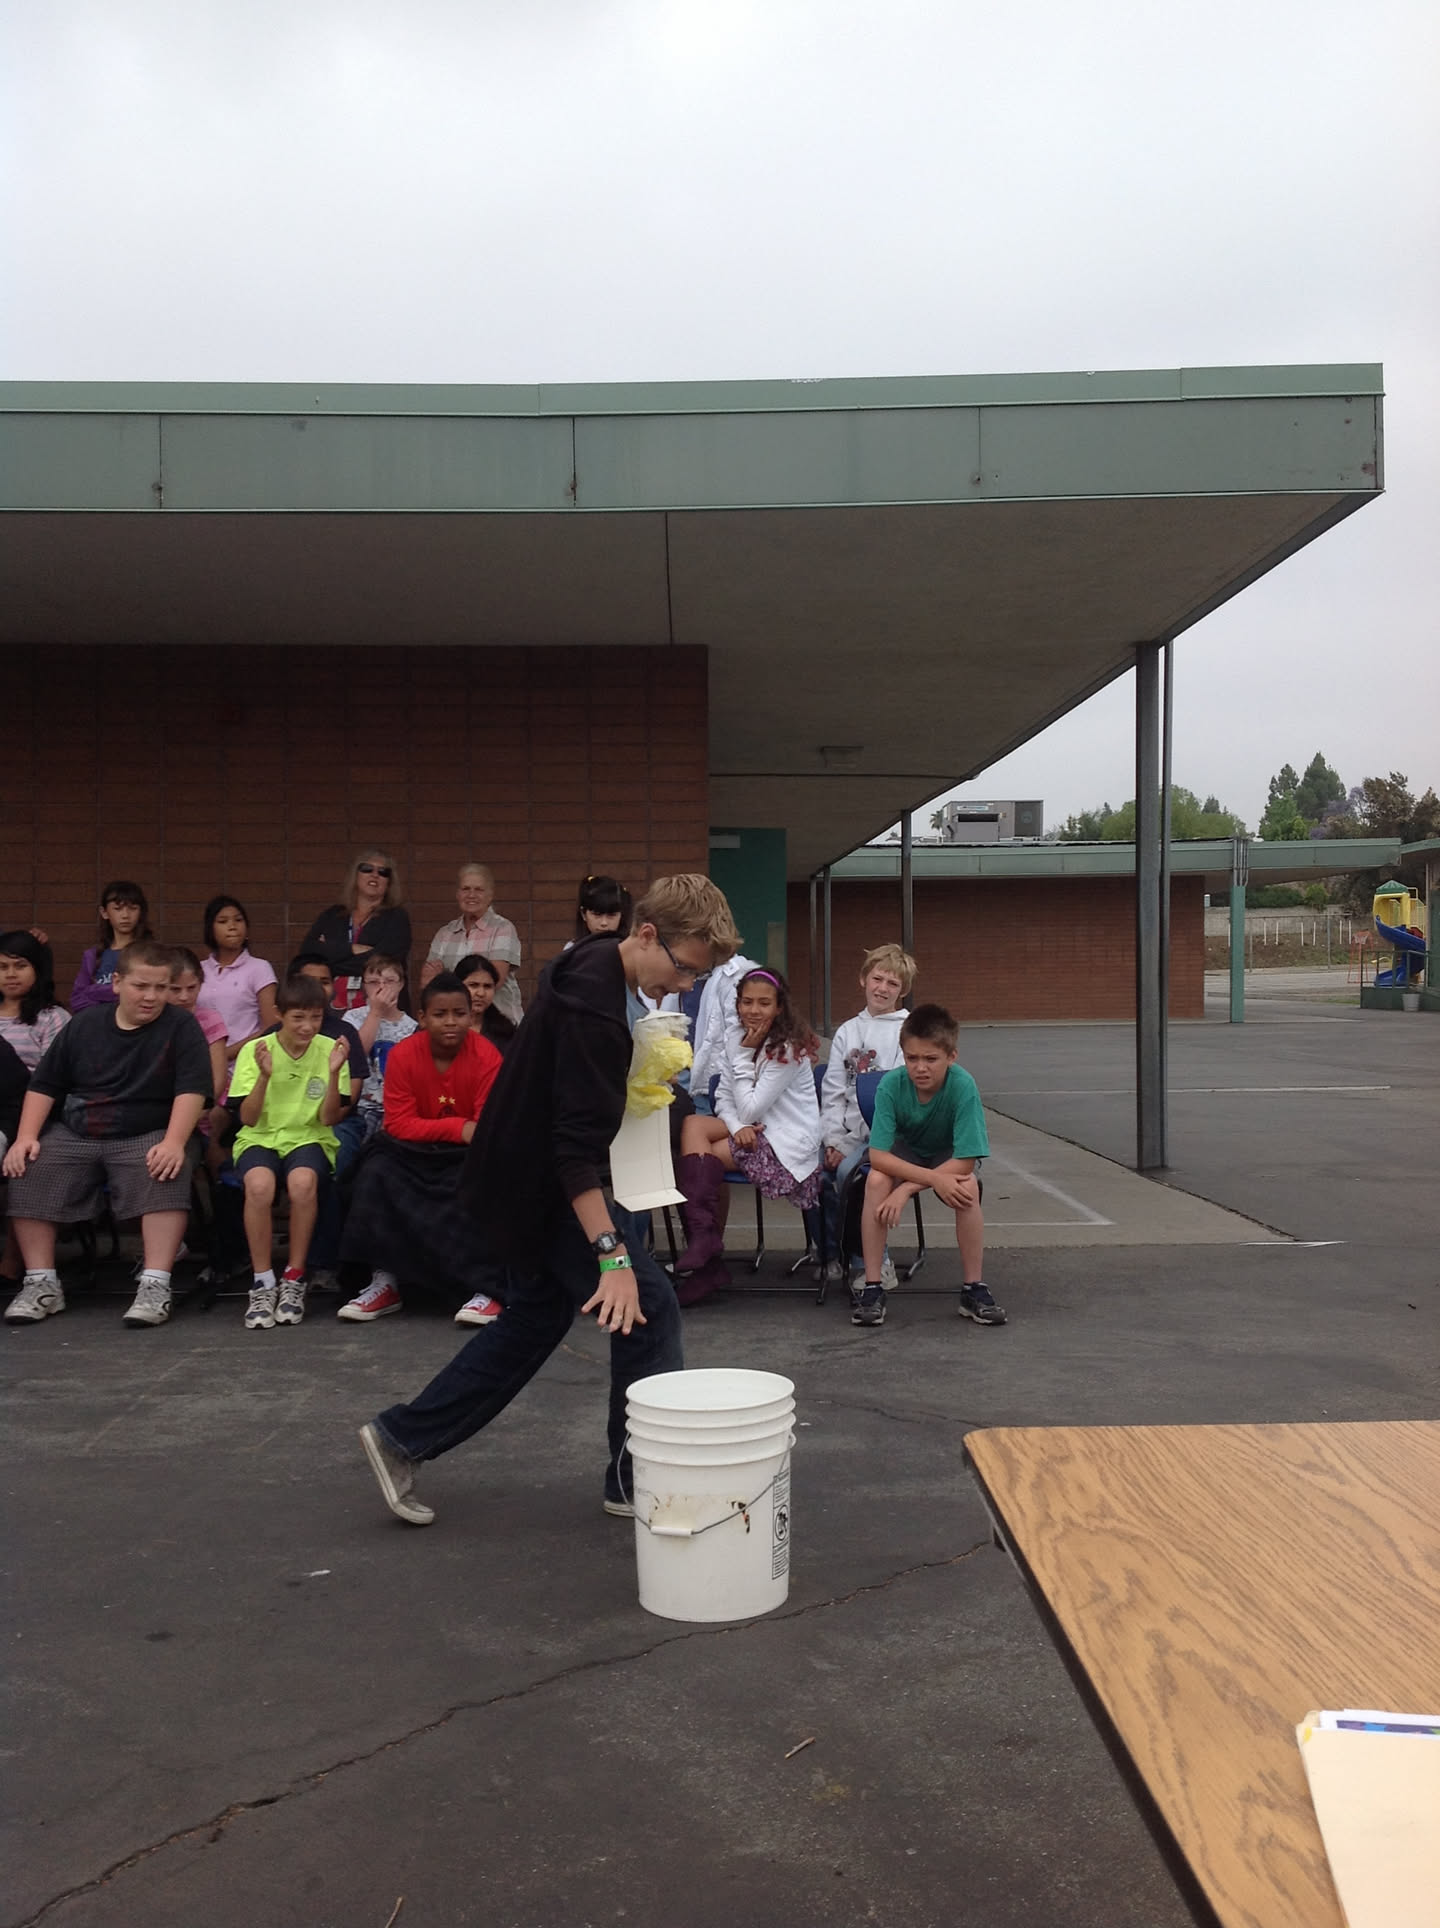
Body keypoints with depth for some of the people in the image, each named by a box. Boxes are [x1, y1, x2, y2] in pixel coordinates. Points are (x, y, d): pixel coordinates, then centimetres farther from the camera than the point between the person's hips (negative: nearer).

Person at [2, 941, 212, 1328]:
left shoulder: (181, 1026, -3)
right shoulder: (84, 1024, 8)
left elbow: (192, 1089, -12)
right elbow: (44, 1085, 11)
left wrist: (174, 1143, -27)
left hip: (147, 1136, -4)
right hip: (73, 1135, 4)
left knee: (167, 1177, -34)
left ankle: (155, 1286, -31)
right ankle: (42, 1285, -10)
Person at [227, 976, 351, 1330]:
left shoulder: (329, 1049, -1)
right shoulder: (254, 1050, -2)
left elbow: (328, 1119, -5)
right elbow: (247, 1118, -6)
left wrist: (334, 1073, -20)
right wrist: (265, 1076, -21)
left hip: (309, 1138, 0)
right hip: (260, 1138, 0)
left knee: (303, 1181, -36)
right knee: (259, 1184, -35)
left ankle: (294, 1281, -18)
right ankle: (262, 1284, -19)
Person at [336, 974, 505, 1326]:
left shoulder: (487, 1057, -16)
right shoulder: (403, 1055, -11)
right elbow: (399, 1124, -13)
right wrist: (459, 1128, -25)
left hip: (468, 1153, -2)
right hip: (416, 1152, 2)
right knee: (376, 1171, -25)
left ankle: (486, 1287, -23)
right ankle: (384, 1281, -16)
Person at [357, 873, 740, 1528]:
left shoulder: (590, 966, 4)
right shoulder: (594, 1009, -27)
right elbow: (580, 1148, -32)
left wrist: (643, 1069, 9)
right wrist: (613, 1255, -34)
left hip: (523, 1175, 11)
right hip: (546, 1186, -11)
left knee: (538, 1316, 18)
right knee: (648, 1308, -4)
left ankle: (400, 1438, 24)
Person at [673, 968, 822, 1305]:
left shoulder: (788, 1050, -14)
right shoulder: (741, 1041, 10)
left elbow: (750, 1109, -17)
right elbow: (723, 1099, 6)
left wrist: (744, 1055, -13)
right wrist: (736, 1127, -15)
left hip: (787, 1147, -8)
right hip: (753, 1132, 8)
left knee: (699, 1157, -19)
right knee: (694, 1124, -17)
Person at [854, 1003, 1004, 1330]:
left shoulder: (963, 1086, -32)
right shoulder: (891, 1085, -28)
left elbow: (965, 1161, -30)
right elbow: (878, 1156, -30)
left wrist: (907, 1188, -34)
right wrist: (934, 1179, -40)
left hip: (948, 1157, -1)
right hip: (904, 1152, 1)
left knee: (968, 1187, -33)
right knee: (876, 1181, -31)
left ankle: (974, 1288, -15)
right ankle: (872, 1287, -20)